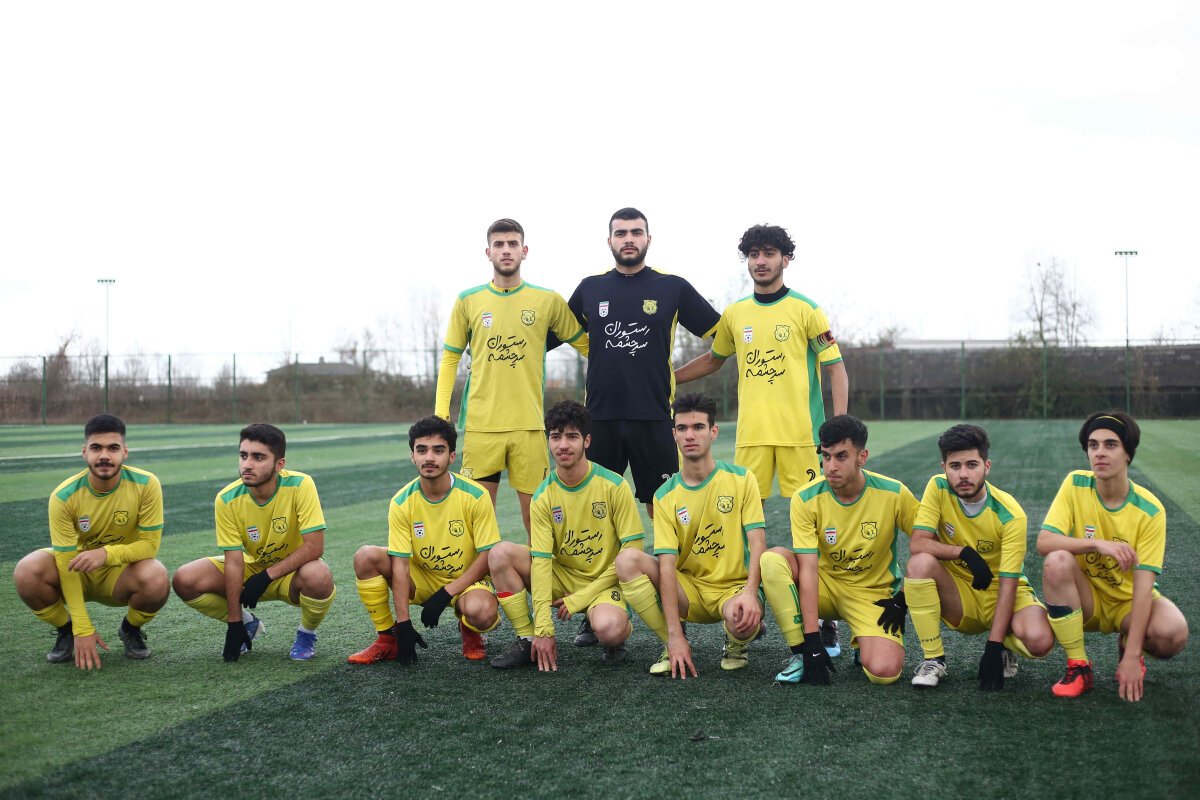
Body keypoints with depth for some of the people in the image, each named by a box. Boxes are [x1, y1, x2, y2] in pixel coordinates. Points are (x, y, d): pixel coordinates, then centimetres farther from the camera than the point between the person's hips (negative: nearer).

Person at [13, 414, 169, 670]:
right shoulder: (64, 496, -20)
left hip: (122, 574, -1)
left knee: (157, 579, -34)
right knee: (27, 572, -29)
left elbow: (150, 544, -16)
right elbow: (67, 563, -19)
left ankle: (131, 629, 2)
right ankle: (66, 630, 2)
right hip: (77, 575, 1)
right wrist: (83, 629, -23)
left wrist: (107, 553, -36)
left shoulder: (146, 484, -20)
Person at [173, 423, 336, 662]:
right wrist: (234, 623, -17)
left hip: (293, 571, -3)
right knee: (185, 580, -18)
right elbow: (233, 562, -16)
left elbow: (314, 546, -28)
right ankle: (248, 624, 9)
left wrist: (266, 576, -26)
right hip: (251, 567, 3)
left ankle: (307, 634, -3)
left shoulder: (300, 485, -26)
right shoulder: (227, 499, -17)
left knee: (318, 577, -38)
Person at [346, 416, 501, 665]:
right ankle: (387, 639, -4)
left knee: (481, 613, -37)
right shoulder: (402, 502, -12)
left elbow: (487, 556, -14)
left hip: (466, 579, -3)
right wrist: (404, 623, -21)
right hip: (421, 580, 3)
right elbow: (399, 563, -15)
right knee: (366, 556, -21)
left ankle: (469, 630, 4)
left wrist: (446, 594, -20)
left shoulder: (476, 496, -17)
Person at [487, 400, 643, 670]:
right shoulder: (544, 496, -5)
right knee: (500, 553, -18)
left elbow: (632, 552, -12)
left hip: (604, 582, -3)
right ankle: (528, 641, -8)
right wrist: (543, 629, -21)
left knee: (608, 630, -37)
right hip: (562, 578, 4)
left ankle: (622, 627, 3)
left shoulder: (614, 486, -12)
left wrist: (582, 597, -14)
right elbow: (541, 559, -12)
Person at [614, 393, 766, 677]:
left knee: (743, 619, -38)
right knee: (627, 560, -23)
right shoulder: (665, 496, -1)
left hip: (734, 585, -2)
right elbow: (667, 563, -11)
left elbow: (757, 542, -10)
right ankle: (673, 646, -6)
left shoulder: (741, 479, -3)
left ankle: (736, 644, 3)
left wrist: (750, 593, -30)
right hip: (689, 588, 2)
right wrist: (675, 634, -22)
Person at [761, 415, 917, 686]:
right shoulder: (806, 499, -16)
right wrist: (812, 641, -26)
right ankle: (801, 653, -15)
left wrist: (903, 598, -5)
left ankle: (863, 643, 10)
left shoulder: (894, 494, -16)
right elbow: (808, 569, -21)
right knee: (771, 559, -29)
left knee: (884, 672, -28)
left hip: (874, 594, -1)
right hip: (825, 585, 1)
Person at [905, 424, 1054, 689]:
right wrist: (964, 552, -28)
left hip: (1000, 594, -1)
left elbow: (1008, 583, -21)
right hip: (959, 597, 2)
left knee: (1039, 640, -33)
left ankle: (1003, 647, 7)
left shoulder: (1010, 514, -19)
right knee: (920, 563, -30)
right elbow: (917, 544, -18)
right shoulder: (938, 488, -12)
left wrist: (994, 647, -27)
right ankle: (934, 659, -15)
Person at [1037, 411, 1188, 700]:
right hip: (1086, 598, 1)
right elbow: (1043, 541, -20)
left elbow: (1143, 584, -21)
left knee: (1173, 633, -32)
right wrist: (1098, 544, -36)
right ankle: (1078, 666, -16)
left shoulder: (1150, 510, -17)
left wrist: (1132, 657, -27)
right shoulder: (1075, 484, -12)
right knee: (1057, 561, -31)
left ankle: (1127, 649, 6)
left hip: (1128, 601, -1)